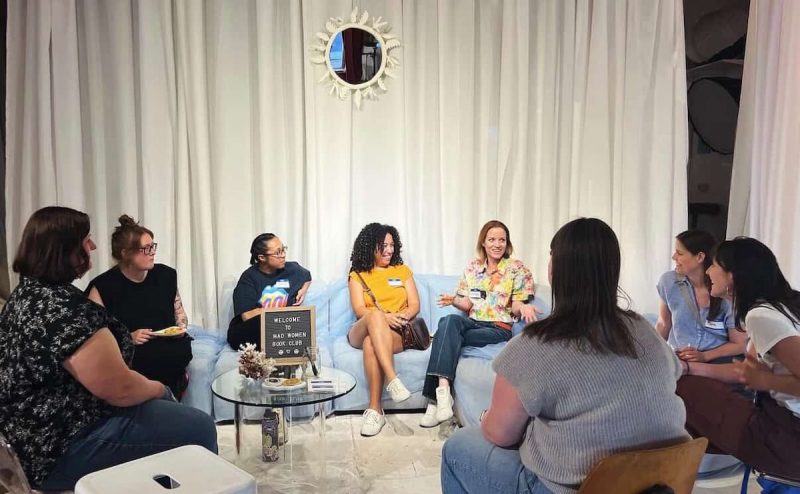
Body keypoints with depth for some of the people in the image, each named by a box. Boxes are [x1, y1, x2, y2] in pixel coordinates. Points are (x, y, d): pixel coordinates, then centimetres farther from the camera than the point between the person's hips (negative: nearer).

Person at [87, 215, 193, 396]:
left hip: (171, 350, 3)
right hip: (127, 355, -3)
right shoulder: (103, 286, -2)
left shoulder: (166, 275, 10)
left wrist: (181, 327, 3)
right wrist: (128, 337, -14)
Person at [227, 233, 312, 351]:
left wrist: (303, 290, 5)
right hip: (247, 333, -4)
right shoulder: (249, 278, -11)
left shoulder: (291, 269, 1)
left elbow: (307, 277, 27)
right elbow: (247, 316, -21)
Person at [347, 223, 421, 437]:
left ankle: (375, 409, -40)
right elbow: (359, 311, 1)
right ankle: (392, 379, -49)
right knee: (375, 316, -38)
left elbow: (414, 305, 12)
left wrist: (400, 317, -12)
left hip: (397, 333, 0)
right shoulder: (358, 275, 15)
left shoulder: (402, 270, 20)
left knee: (371, 342, -37)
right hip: (363, 332, 0)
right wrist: (384, 317, -20)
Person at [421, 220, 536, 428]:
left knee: (448, 334, -30)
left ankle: (439, 394, -31)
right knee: (450, 320, -34)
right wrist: (454, 300, -10)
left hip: (499, 328, -3)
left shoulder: (518, 269, 3)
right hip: (472, 322, 4)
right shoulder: (472, 267, 14)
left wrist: (524, 308, -23)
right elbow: (467, 304, 13)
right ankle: (442, 392, -44)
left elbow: (516, 307, 1)